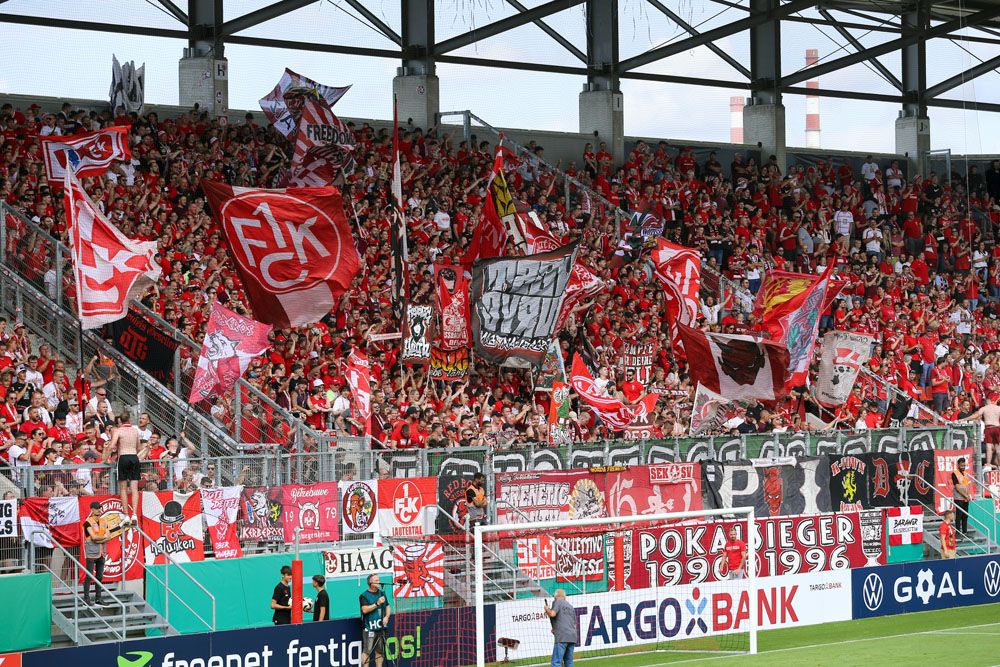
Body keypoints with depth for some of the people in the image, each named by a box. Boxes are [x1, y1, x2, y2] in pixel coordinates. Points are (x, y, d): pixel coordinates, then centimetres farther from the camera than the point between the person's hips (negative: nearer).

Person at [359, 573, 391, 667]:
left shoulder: (382, 593, 15)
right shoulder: (364, 595, -3)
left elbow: (388, 607, 18)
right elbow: (365, 610, -16)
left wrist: (386, 616, 0)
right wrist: (377, 603, -20)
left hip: (381, 627, 6)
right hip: (369, 627, -6)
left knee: (380, 651, 7)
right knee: (367, 651, -9)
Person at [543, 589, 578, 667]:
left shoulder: (557, 602, 3)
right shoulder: (570, 606, 24)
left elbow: (552, 614, -14)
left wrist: (547, 609, 7)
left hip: (562, 637, -7)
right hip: (573, 637, 7)